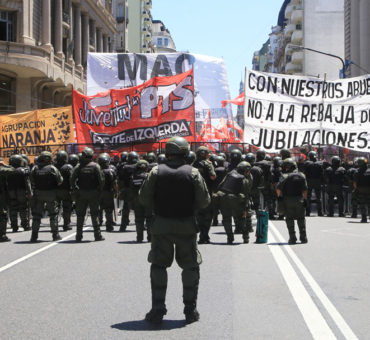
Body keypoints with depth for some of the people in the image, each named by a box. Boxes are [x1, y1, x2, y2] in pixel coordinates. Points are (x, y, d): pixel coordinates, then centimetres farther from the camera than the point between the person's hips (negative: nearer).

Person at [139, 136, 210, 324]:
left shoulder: (156, 172, -3)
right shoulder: (193, 173, -5)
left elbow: (144, 198, -3)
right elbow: (204, 201, -5)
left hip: (161, 225, 1)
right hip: (186, 226, 0)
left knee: (158, 266, 9)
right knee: (190, 267, 11)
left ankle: (157, 310, 6)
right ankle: (190, 310, 12)